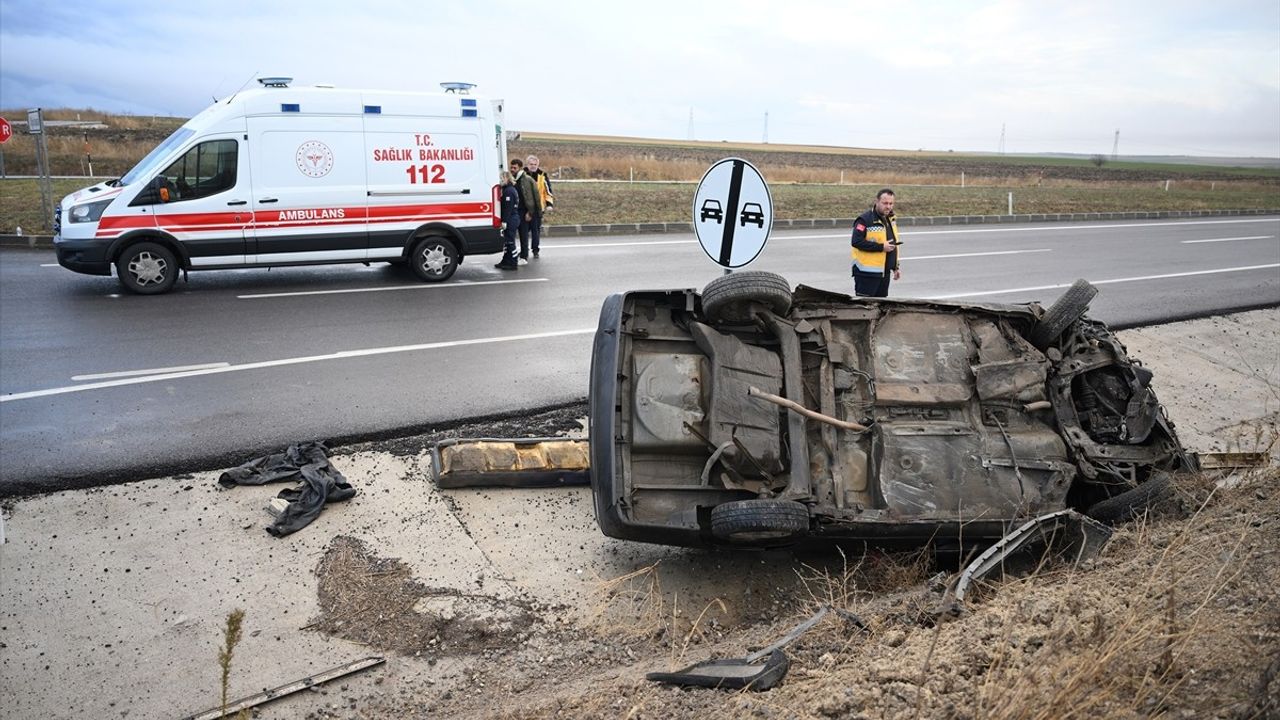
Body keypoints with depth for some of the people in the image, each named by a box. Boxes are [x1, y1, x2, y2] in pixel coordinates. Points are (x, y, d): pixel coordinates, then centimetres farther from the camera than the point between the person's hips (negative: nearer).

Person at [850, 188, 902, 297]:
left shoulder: (891, 219, 16)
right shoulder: (865, 220, -13)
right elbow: (856, 242, -23)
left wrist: (895, 267, 21)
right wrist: (881, 247, -23)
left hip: (884, 272, 8)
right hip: (867, 273, -8)